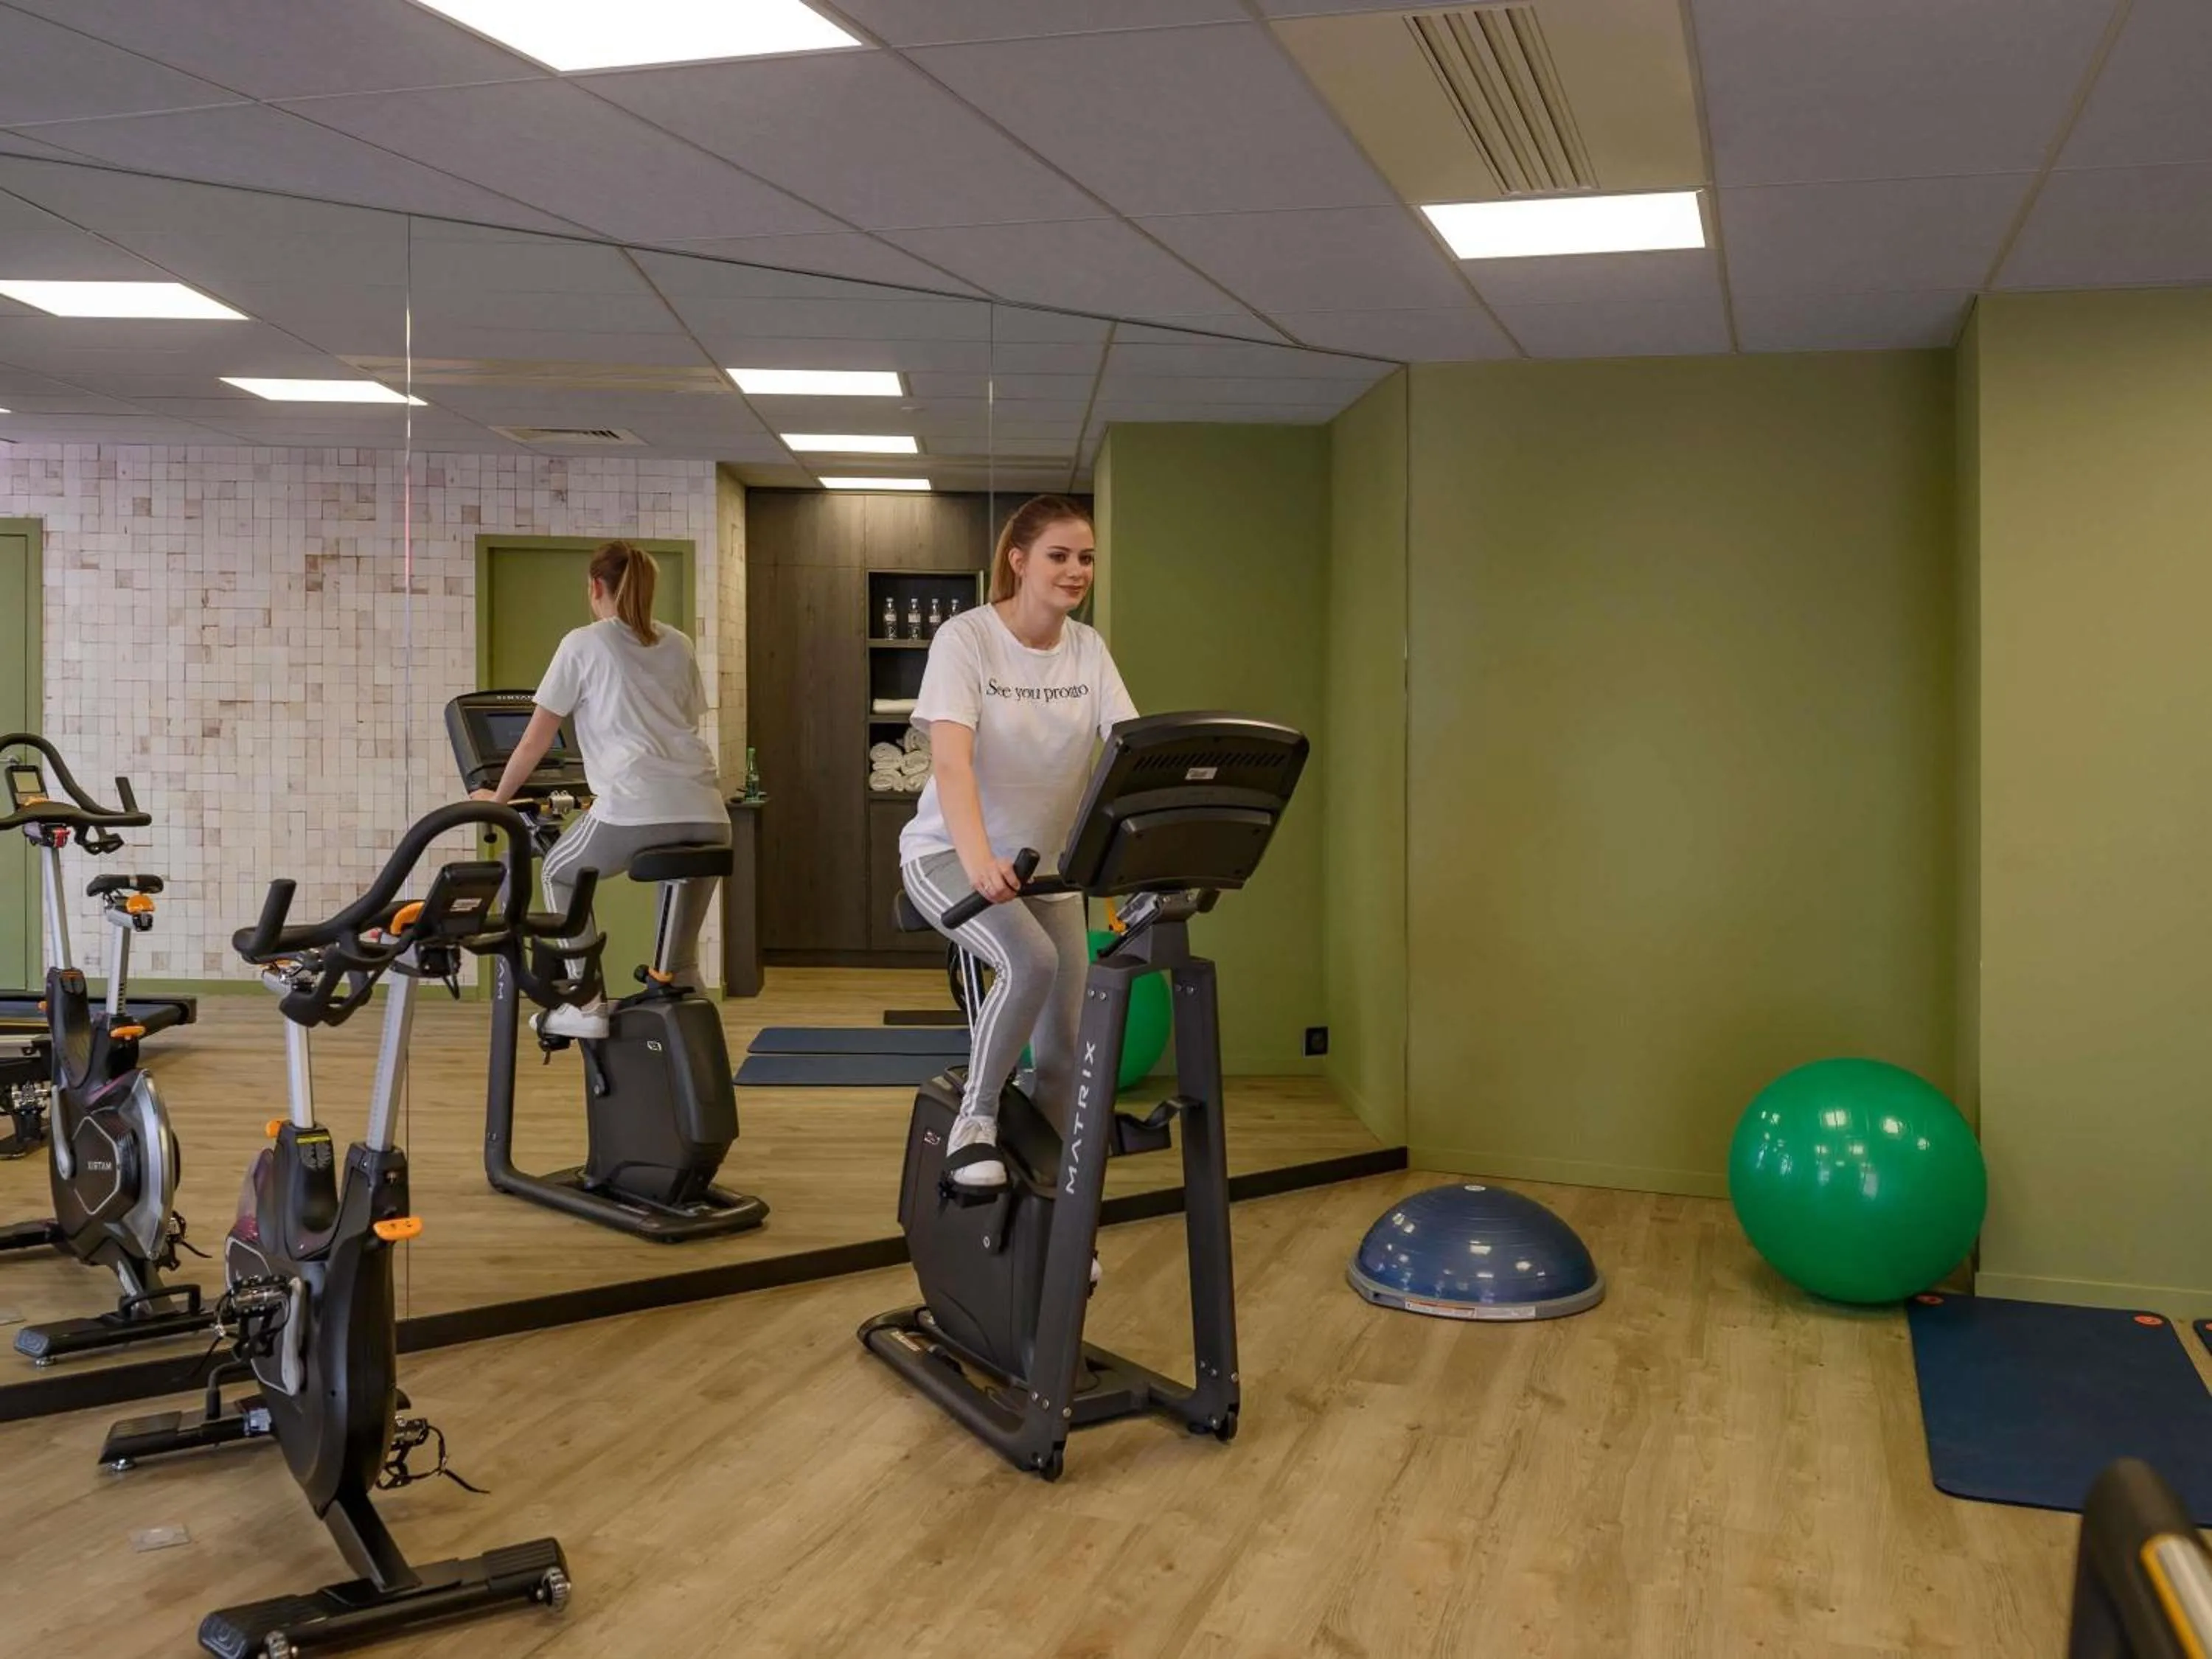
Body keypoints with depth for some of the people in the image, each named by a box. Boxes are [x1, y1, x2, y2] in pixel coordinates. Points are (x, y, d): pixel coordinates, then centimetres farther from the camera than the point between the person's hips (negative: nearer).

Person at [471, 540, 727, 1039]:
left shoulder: (582, 644, 10)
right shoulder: (678, 646, 23)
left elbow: (536, 740, 14)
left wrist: (498, 798, 30)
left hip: (636, 809, -4)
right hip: (706, 816, 4)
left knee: (560, 874, 26)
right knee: (681, 957, 17)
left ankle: (587, 1004, 17)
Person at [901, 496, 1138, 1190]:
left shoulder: (1089, 650, -1)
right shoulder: (965, 639, -16)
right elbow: (952, 761, -29)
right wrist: (979, 859, -46)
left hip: (1046, 863, 5)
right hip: (948, 853, -5)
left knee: (1063, 1051, 2)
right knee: (1031, 959, -33)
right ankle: (975, 1119, -11)